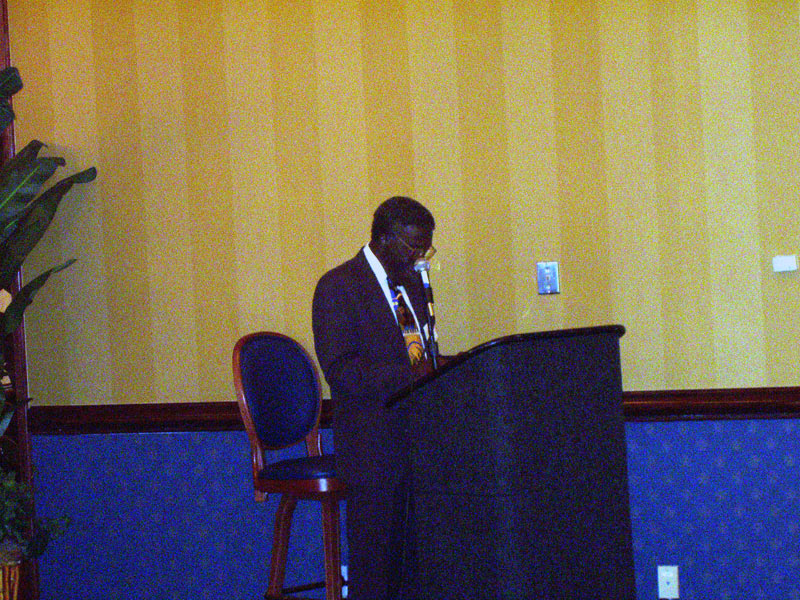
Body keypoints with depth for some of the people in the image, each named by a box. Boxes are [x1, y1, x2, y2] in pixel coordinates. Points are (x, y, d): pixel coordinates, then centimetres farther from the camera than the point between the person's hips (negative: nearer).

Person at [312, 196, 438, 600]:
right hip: (375, 450, -7)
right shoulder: (339, 287, -9)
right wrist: (412, 379, -25)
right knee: (373, 566, -3)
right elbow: (341, 369, -18)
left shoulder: (411, 284, 17)